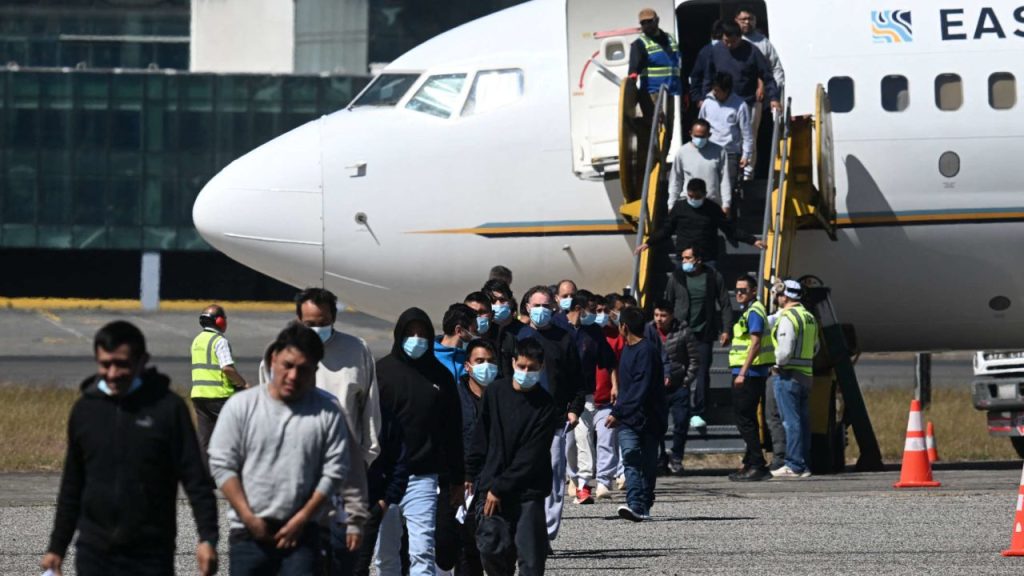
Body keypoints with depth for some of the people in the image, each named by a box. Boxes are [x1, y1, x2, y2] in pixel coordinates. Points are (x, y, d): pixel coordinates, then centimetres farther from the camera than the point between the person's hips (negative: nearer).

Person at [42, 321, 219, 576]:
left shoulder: (167, 408, -6)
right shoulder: (85, 409, 6)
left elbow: (196, 480, -6)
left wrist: (208, 538, -17)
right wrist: (57, 547, 15)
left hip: (150, 555, -3)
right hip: (94, 554, 3)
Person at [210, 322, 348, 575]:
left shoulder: (327, 411, 0)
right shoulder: (241, 406, 0)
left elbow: (335, 471, -1)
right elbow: (222, 465, -1)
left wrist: (301, 520, -7)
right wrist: (249, 518, -8)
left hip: (301, 533, 0)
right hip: (249, 534, 0)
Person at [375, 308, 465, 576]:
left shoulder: (440, 376, 8)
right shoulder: (381, 371, 4)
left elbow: (453, 433, 12)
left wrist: (455, 481, 10)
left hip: (422, 476, 0)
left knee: (422, 552, -10)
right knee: (386, 554, 6)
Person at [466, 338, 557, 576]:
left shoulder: (546, 406, -6)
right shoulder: (495, 392, 4)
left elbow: (531, 457, -9)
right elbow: (480, 438, 11)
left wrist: (500, 489, -11)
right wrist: (470, 475, 7)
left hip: (528, 491, -3)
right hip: (491, 486, 3)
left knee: (531, 556, -5)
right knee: (490, 547, -2)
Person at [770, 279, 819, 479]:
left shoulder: (787, 318, -14)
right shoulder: (809, 317, 15)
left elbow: (784, 350, -21)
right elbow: (815, 348, 23)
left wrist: (777, 365, -5)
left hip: (788, 375, -9)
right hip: (806, 374, 9)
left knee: (791, 421, -8)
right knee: (803, 421, 10)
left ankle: (794, 465, -9)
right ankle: (803, 465, 12)